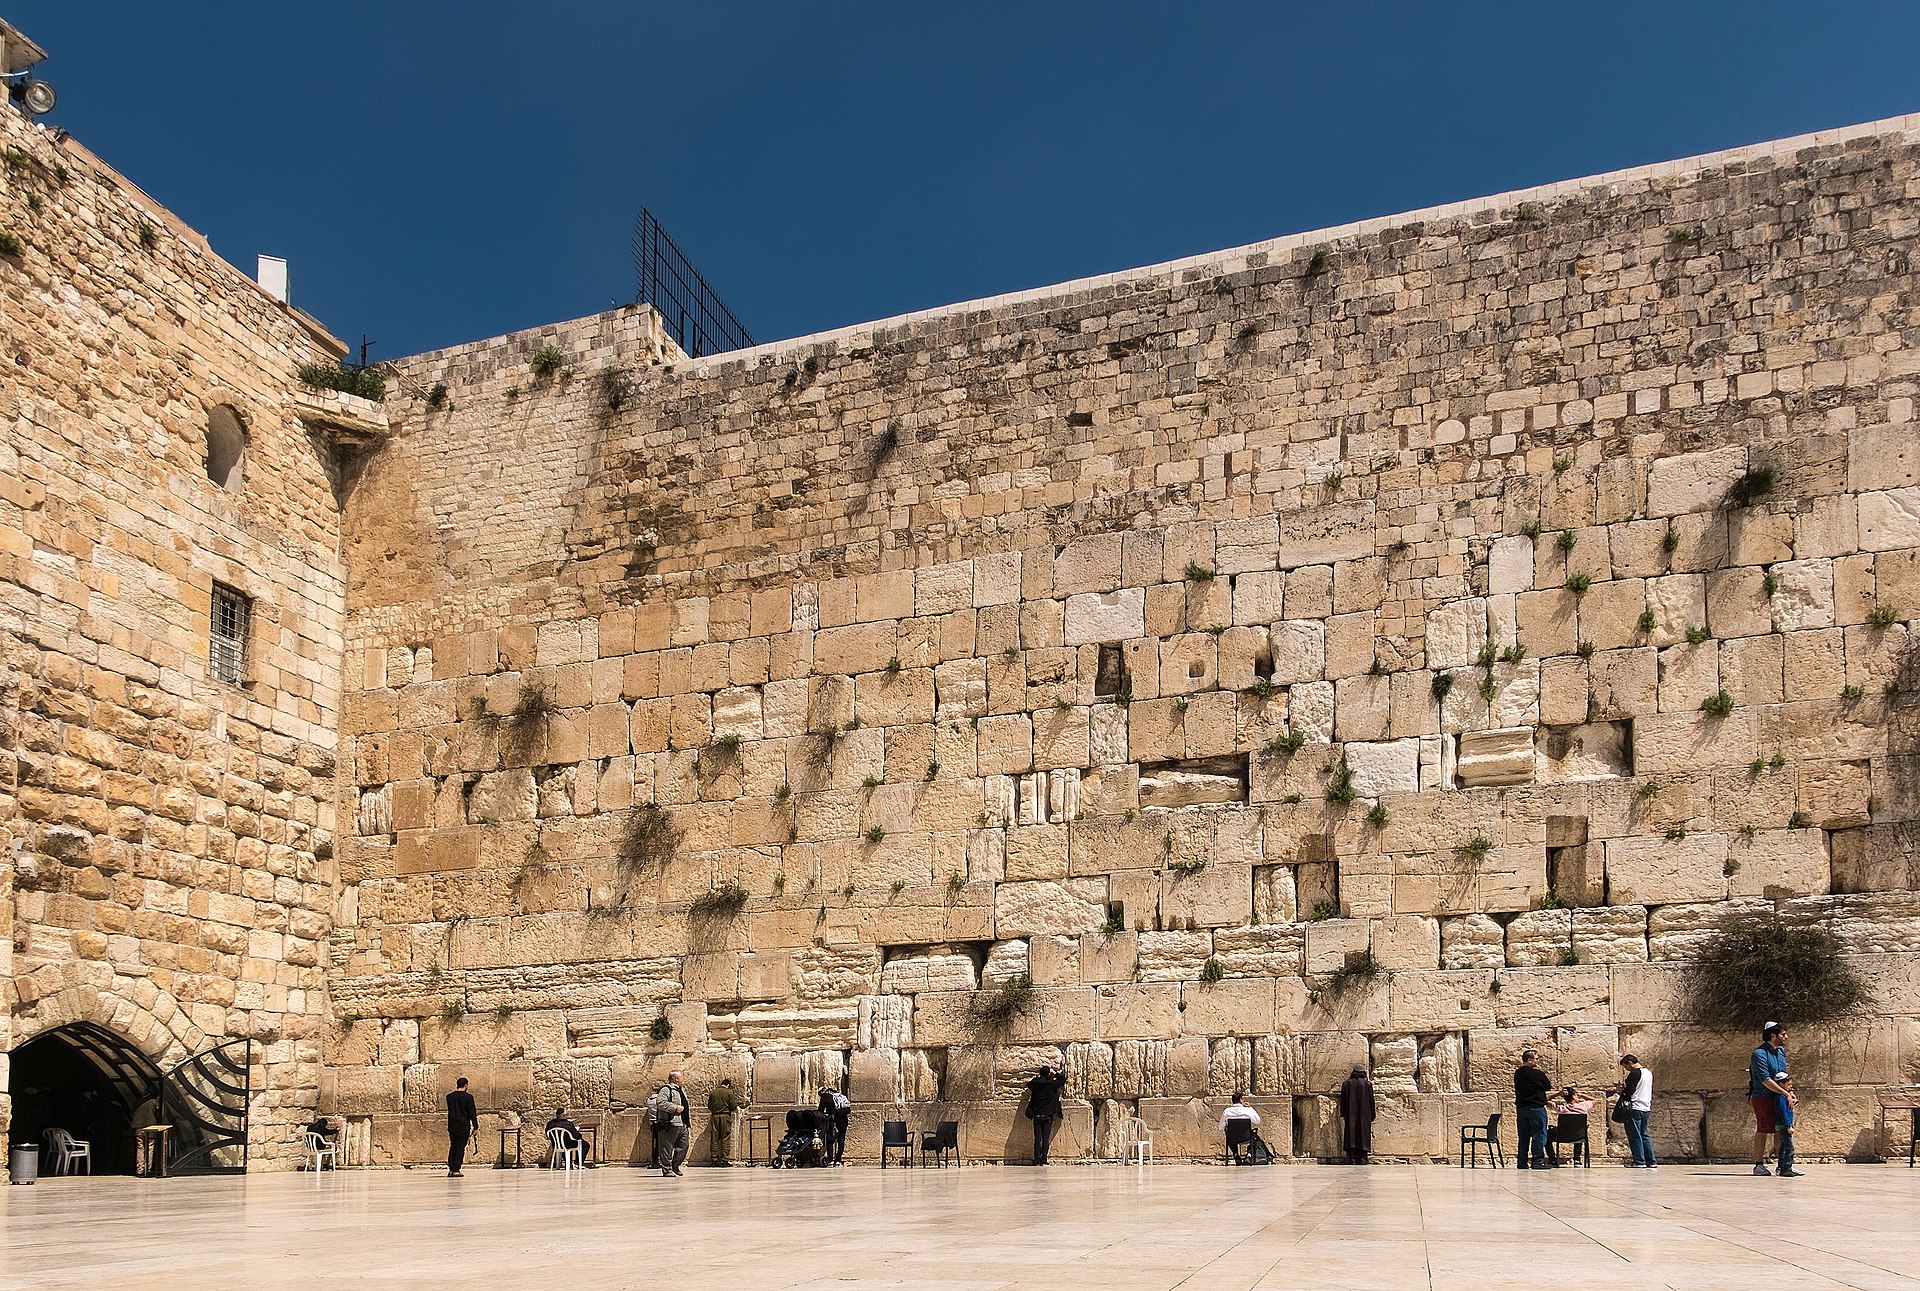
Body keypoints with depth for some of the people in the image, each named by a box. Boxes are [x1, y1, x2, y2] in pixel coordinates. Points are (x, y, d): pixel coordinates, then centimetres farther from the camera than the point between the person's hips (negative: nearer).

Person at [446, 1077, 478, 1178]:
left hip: (452, 1125, 4)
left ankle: (450, 1169, 11)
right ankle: (456, 1170, -2)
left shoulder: (449, 1097, 4)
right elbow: (472, 1113, -8)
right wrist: (475, 1127, -5)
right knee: (460, 1147, 1)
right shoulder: (468, 1097, -9)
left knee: (453, 1146, 15)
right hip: (463, 1125, -4)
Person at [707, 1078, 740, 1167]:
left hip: (714, 1116, 4)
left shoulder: (712, 1093, 6)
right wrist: (736, 1107, 15)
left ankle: (715, 1159, 8)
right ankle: (725, 1159, -3)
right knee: (725, 1139, 0)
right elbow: (733, 1106, -7)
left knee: (715, 1139, 7)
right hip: (725, 1116, -4)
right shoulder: (729, 1093, -5)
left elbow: (709, 1106, 13)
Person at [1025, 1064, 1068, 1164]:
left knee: (1037, 1138, 2)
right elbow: (1063, 1077, 7)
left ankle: (1037, 1160, -3)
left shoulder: (1035, 1084, 0)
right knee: (1046, 1138, -1)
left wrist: (1037, 1077, 27)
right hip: (1047, 1116, -2)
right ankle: (1043, 1160, -5)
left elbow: (1028, 1083, 25)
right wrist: (1055, 1073, 16)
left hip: (1037, 1116, 2)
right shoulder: (1052, 1084, -6)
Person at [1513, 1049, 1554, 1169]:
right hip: (1536, 1108, -7)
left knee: (1524, 1136, 10)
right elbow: (1549, 1086, -1)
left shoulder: (1517, 1073, 6)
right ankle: (1537, 1161, -5)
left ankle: (1522, 1161, 12)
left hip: (1521, 1108, 7)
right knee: (1539, 1135, -2)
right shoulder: (1537, 1074, -13)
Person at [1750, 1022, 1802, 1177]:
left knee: (1780, 1131, 4)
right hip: (1762, 1097, -7)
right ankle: (1759, 1164, 6)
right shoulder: (1759, 1054, -16)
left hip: (1779, 1098, 7)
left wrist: (1789, 1090, 4)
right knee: (1762, 1131, -2)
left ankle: (1784, 1166, 7)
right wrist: (1786, 1093, -21)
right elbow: (1766, 1080, -20)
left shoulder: (1781, 1051, 11)